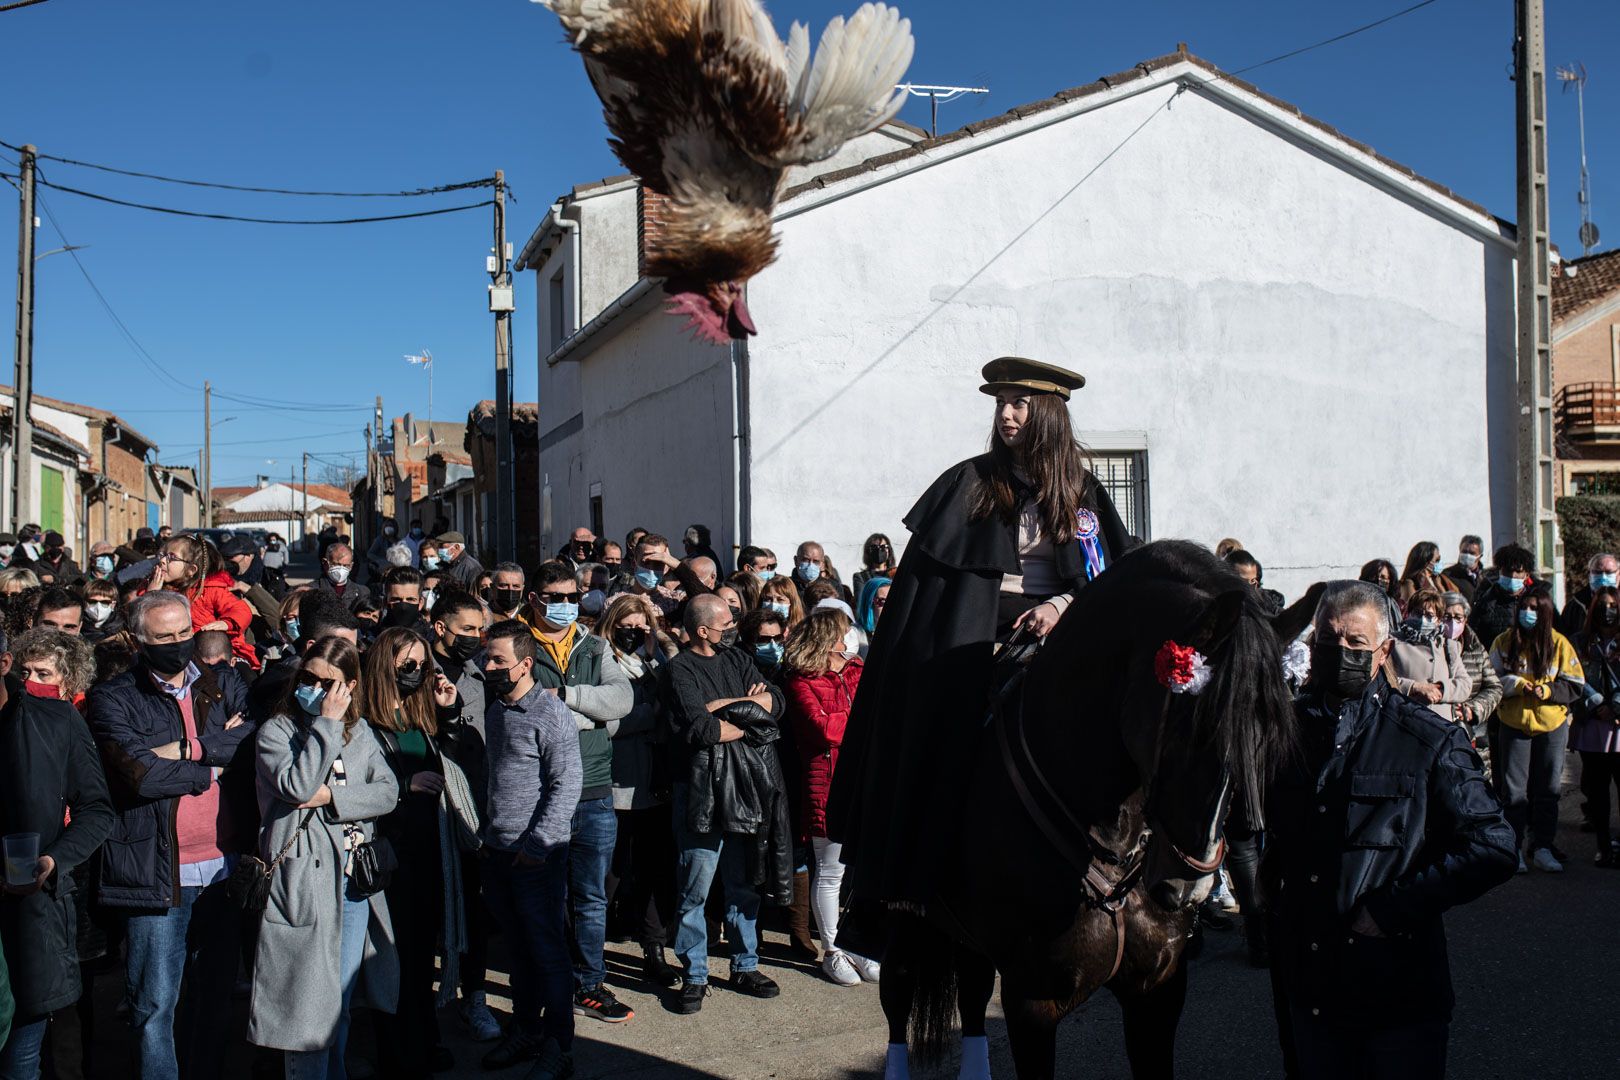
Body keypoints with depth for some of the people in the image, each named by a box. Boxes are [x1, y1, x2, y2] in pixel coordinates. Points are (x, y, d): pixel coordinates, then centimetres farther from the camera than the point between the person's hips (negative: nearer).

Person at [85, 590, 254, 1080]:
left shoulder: (225, 687, 10)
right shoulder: (113, 699, -1)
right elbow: (141, 775, -14)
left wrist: (189, 749, -14)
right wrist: (215, 763, -6)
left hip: (223, 868, 4)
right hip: (156, 872, -3)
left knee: (217, 997, 14)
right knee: (155, 1004, 2)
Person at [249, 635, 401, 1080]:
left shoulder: (359, 732, 11)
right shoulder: (276, 731, -3)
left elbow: (388, 792, 0)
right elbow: (297, 785, -20)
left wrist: (332, 797, -13)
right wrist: (327, 724, -15)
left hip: (355, 880, 5)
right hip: (305, 880, -5)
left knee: (341, 1001, 15)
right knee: (310, 1002, -2)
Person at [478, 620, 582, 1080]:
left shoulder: (550, 712, -11)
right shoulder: (496, 710, 12)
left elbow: (567, 783, -16)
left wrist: (537, 843, -19)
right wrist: (484, 834, 11)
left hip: (537, 854, -7)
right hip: (499, 852, 7)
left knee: (548, 952, 1)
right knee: (519, 950, 17)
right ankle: (525, 1032, 29)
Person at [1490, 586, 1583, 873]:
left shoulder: (1558, 643, 0)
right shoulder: (1504, 642, 1)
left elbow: (1576, 686, -1)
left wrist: (1547, 691, -17)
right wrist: (1519, 685, -16)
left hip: (1551, 724, 1)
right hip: (1513, 723, -1)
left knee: (1547, 789, 7)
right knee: (1513, 788, 1)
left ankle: (1543, 848, 16)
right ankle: (1513, 848, 8)